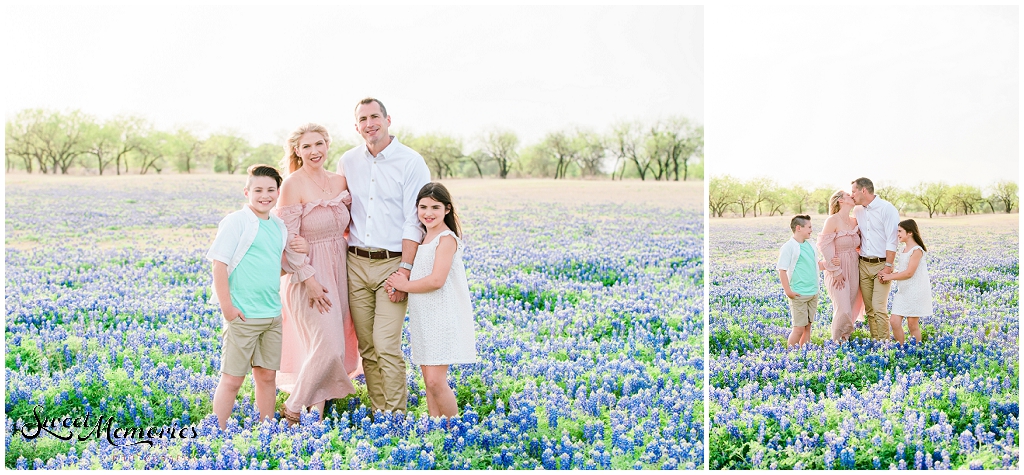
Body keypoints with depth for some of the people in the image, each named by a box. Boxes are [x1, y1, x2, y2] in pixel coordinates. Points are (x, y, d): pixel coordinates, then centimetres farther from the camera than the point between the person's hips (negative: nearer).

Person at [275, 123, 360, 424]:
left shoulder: (340, 182, 6)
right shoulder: (293, 185, -12)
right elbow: (287, 239, -15)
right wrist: (309, 279, -19)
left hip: (339, 271, 7)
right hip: (309, 274, -7)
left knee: (334, 346, 9)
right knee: (328, 347, -12)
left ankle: (317, 412, 21)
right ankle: (293, 409, 6)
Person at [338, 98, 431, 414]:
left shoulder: (411, 162, -4)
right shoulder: (347, 162, 10)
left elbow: (414, 221, -9)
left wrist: (405, 270, -14)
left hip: (392, 262, -4)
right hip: (356, 263, 4)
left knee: (386, 346, -12)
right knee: (367, 346, 6)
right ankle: (377, 413, 16)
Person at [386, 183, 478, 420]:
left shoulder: (447, 239, -12)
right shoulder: (423, 238, 15)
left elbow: (436, 280, -21)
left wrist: (404, 285, -9)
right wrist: (400, 282, 3)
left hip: (442, 317, -9)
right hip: (423, 318, 9)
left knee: (436, 381, -12)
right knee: (428, 379, 10)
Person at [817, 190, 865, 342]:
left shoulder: (854, 221, 7)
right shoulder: (832, 220, -12)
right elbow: (825, 246, -14)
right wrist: (836, 271, -15)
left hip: (853, 270, 7)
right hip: (838, 270, -7)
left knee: (852, 308, 9)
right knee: (843, 310, -11)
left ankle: (846, 338, 22)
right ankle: (838, 342, 6)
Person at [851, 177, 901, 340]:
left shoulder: (887, 209, -9)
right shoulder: (857, 210, 11)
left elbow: (892, 240, -13)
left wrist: (888, 266, -17)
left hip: (881, 264, -6)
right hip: (864, 264, 6)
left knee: (879, 307, -13)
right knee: (869, 308, 7)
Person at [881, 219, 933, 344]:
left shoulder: (916, 250, -14)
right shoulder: (904, 249, 13)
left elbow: (909, 273, -18)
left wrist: (890, 277, -11)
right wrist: (890, 275, 1)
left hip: (915, 291, -8)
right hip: (903, 291, 8)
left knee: (912, 325, 0)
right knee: (894, 321, -1)